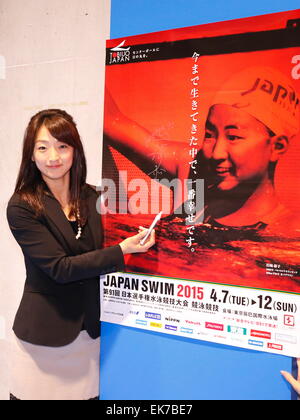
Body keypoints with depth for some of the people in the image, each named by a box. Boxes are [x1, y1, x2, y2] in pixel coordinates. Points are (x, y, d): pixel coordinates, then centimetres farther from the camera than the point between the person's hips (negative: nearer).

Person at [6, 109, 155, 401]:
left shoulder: (93, 198, 1)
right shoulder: (22, 207, -12)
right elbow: (59, 268, -17)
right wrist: (122, 251, -22)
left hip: (90, 330, 4)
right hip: (44, 334, -3)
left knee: (89, 393, 11)